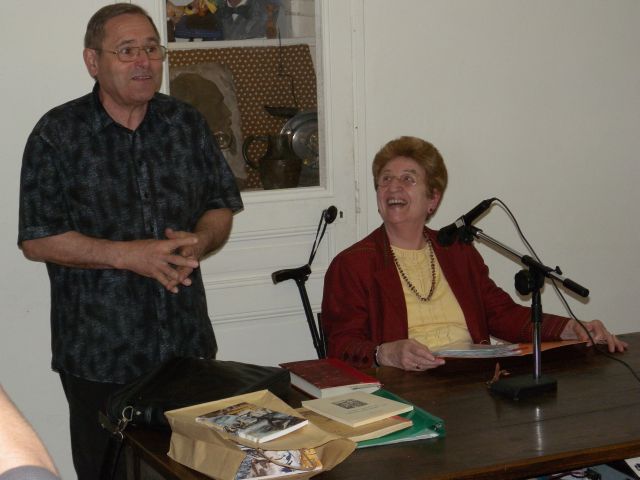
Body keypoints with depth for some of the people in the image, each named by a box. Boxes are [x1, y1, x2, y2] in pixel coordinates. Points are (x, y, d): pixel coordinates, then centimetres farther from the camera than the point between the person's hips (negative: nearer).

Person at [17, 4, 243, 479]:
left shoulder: (188, 124, 7)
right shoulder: (58, 134, -6)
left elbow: (222, 207, 12)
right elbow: (37, 239, -9)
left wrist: (199, 241, -11)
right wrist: (127, 255, -19)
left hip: (188, 344, 3)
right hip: (100, 354, -3)